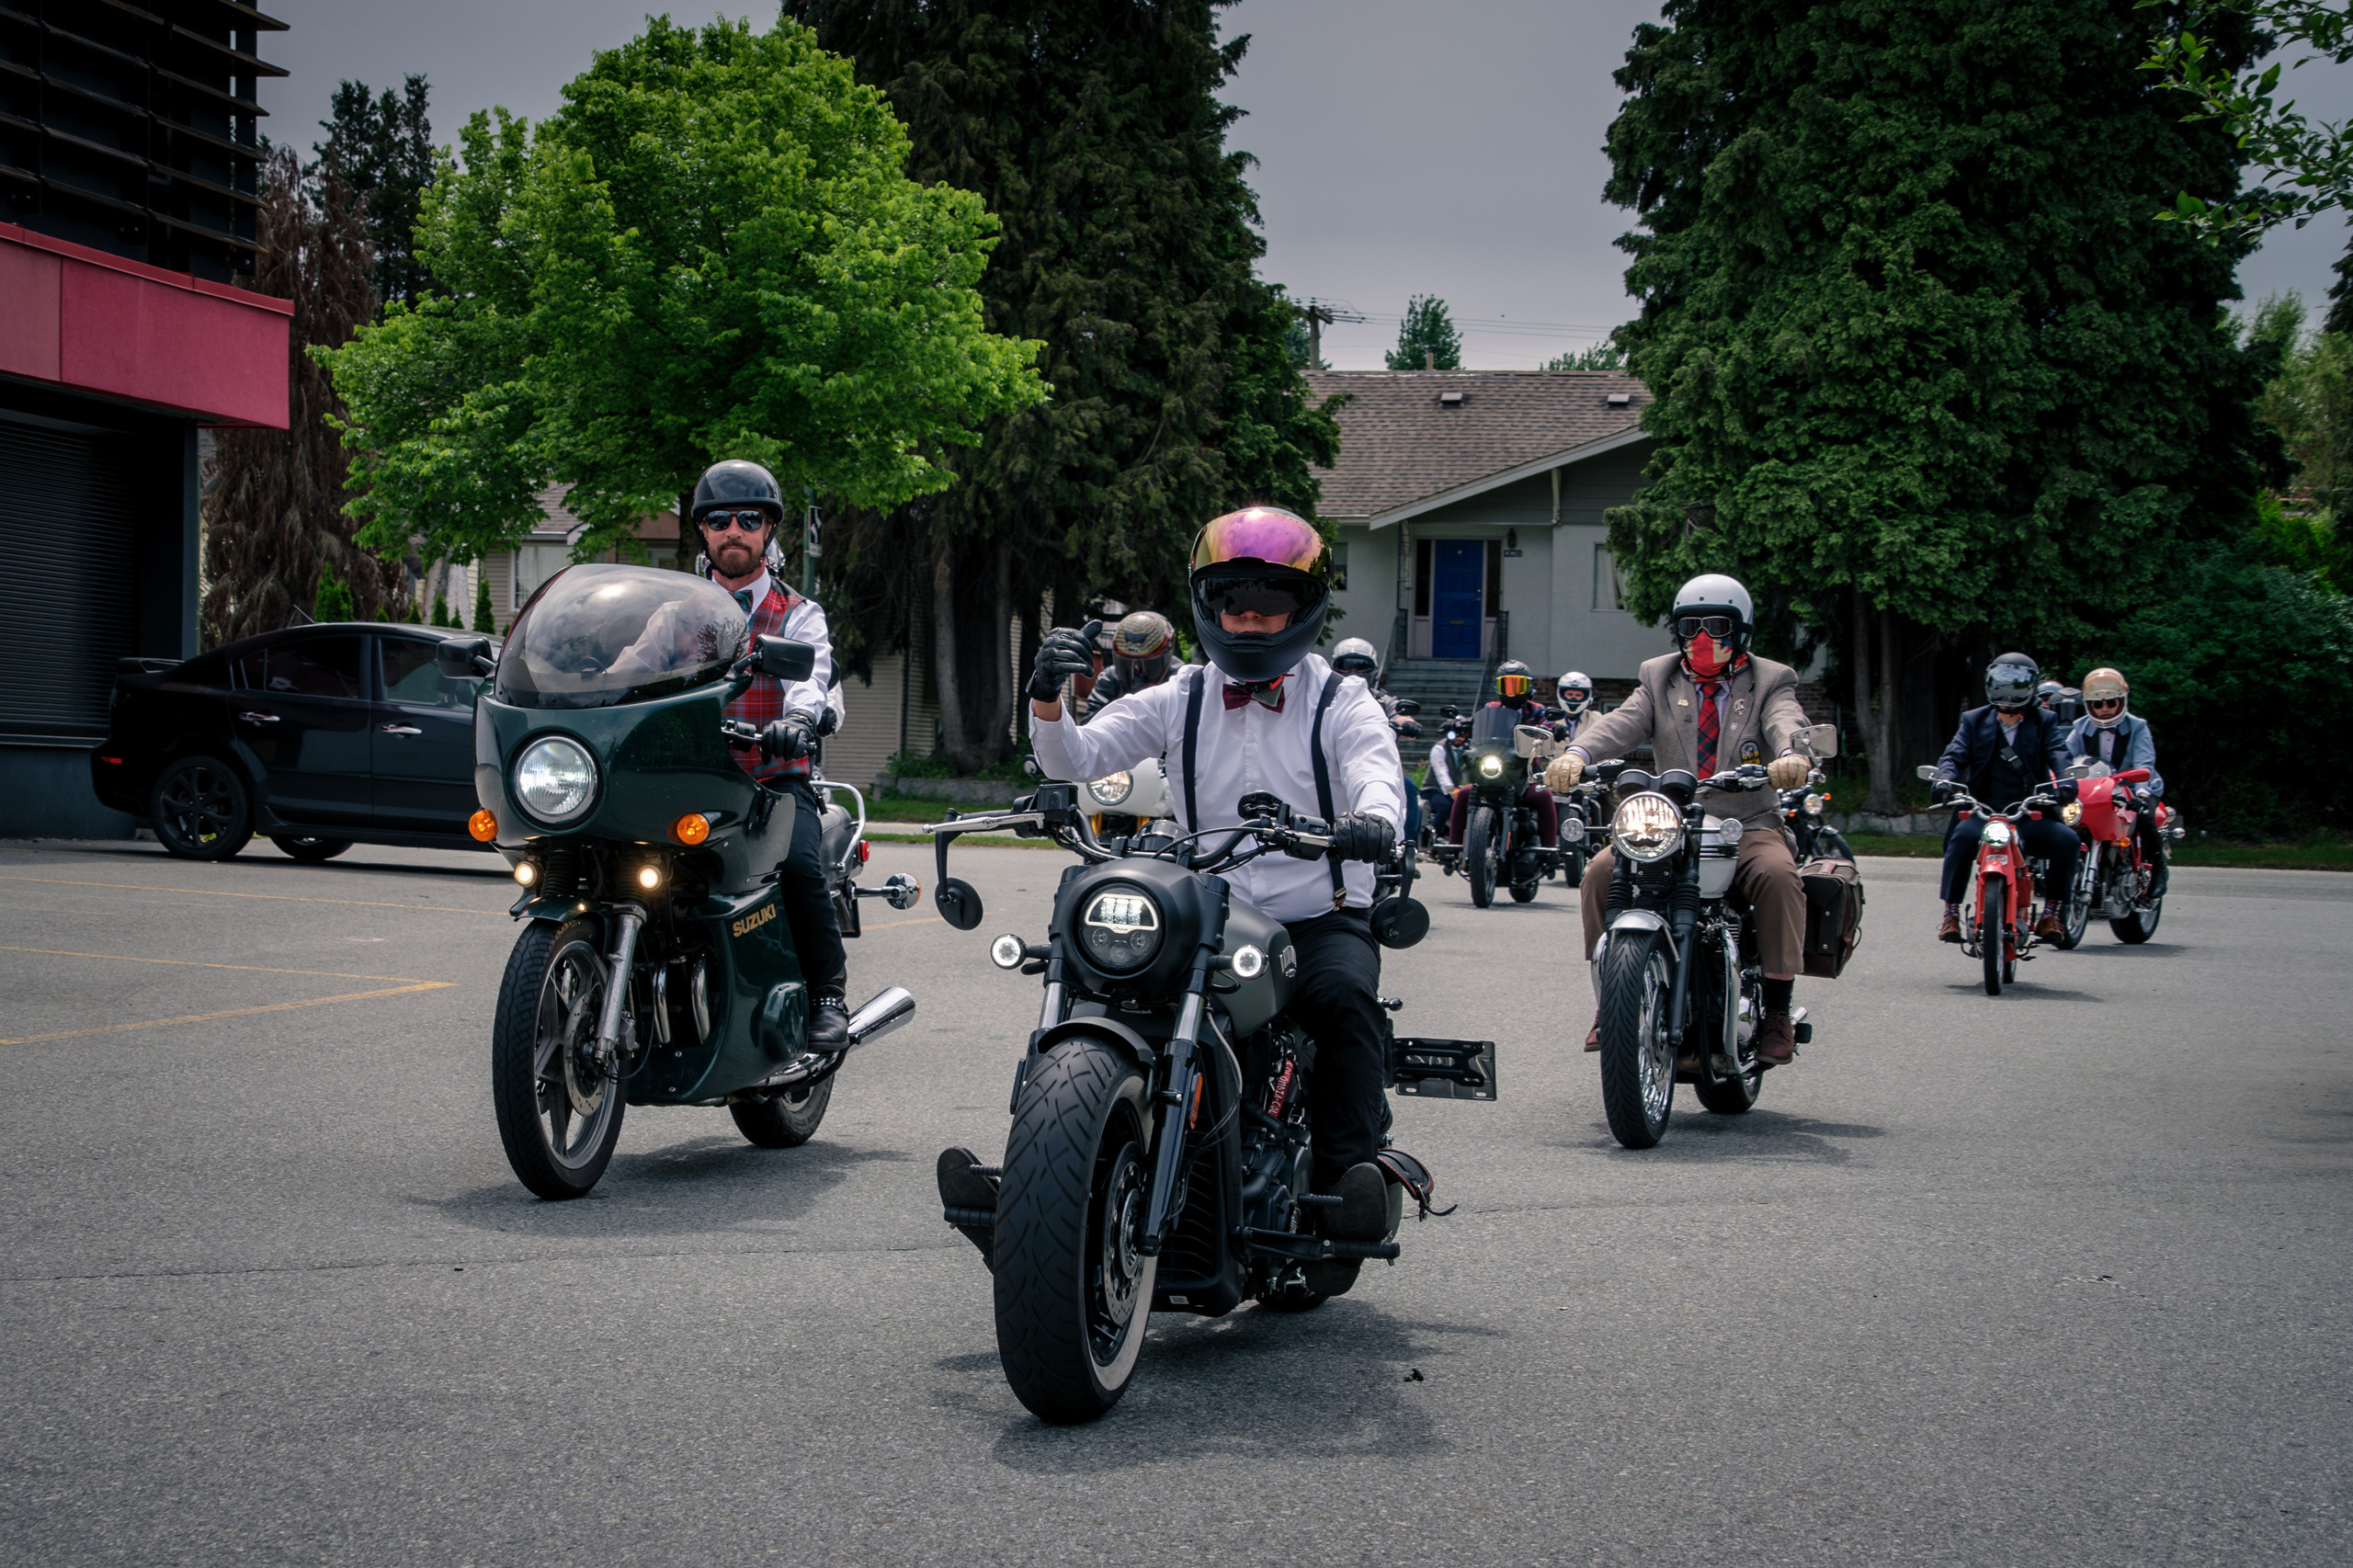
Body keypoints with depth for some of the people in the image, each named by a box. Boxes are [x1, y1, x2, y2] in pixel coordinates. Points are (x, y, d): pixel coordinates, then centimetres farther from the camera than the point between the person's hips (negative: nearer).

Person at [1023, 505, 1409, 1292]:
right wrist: (1047, 695, -20)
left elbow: (1377, 769, -18)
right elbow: (1074, 758, 2)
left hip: (1321, 918, -2)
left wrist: (1373, 817, -43)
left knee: (1345, 994, -34)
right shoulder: (1180, 701, 11)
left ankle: (1350, 1171, -28)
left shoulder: (1341, 702, 3)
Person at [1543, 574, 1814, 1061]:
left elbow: (1786, 721, -15)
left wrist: (1790, 754, -42)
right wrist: (1577, 753, -29)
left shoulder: (1768, 683, 7)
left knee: (1778, 874, -32)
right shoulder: (1659, 682, 13)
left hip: (1748, 825, -2)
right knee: (1601, 871, -21)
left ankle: (1778, 1008, -22)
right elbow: (1621, 724, -6)